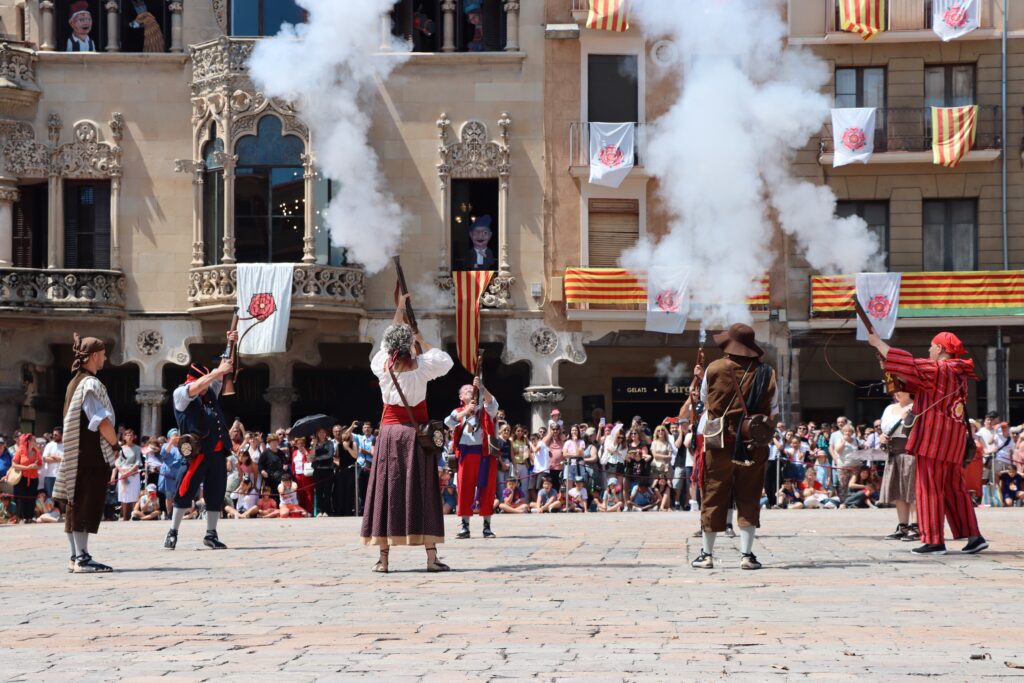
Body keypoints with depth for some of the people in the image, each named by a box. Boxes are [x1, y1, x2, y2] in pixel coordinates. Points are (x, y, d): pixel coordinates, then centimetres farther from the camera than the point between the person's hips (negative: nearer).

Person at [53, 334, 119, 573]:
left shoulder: (75, 382, 16)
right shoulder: (91, 384, -13)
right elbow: (102, 421, -21)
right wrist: (116, 444, -6)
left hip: (75, 454, 9)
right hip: (92, 455, -9)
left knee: (75, 506, 9)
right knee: (88, 505, -9)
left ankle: (76, 557, 13)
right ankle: (82, 558, -11)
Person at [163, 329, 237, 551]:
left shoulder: (211, 392, 18)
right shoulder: (181, 394, 0)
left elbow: (220, 374, 18)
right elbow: (196, 387, -18)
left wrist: (230, 345, 8)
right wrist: (219, 371, -18)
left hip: (217, 451, 7)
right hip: (197, 451, -7)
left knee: (216, 493, 7)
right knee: (186, 491, -5)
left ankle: (211, 534, 14)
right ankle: (173, 532, 5)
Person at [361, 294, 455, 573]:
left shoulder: (383, 365, 2)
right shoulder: (419, 367, -6)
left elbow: (390, 338, 20)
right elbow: (446, 360, 11)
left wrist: (400, 308, 31)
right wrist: (423, 342, 16)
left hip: (389, 432, 2)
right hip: (415, 432, -2)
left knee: (387, 490, 3)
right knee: (422, 492, -2)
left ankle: (383, 557, 0)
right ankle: (431, 556, -4)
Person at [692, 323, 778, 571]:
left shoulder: (714, 369, -5)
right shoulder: (766, 372, -2)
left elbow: (705, 400, 12)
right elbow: (773, 413, 3)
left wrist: (701, 378, 27)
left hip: (719, 444, 0)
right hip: (753, 447, 0)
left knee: (713, 497, 8)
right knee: (748, 499, 6)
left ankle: (707, 554, 15)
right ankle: (747, 554, 3)